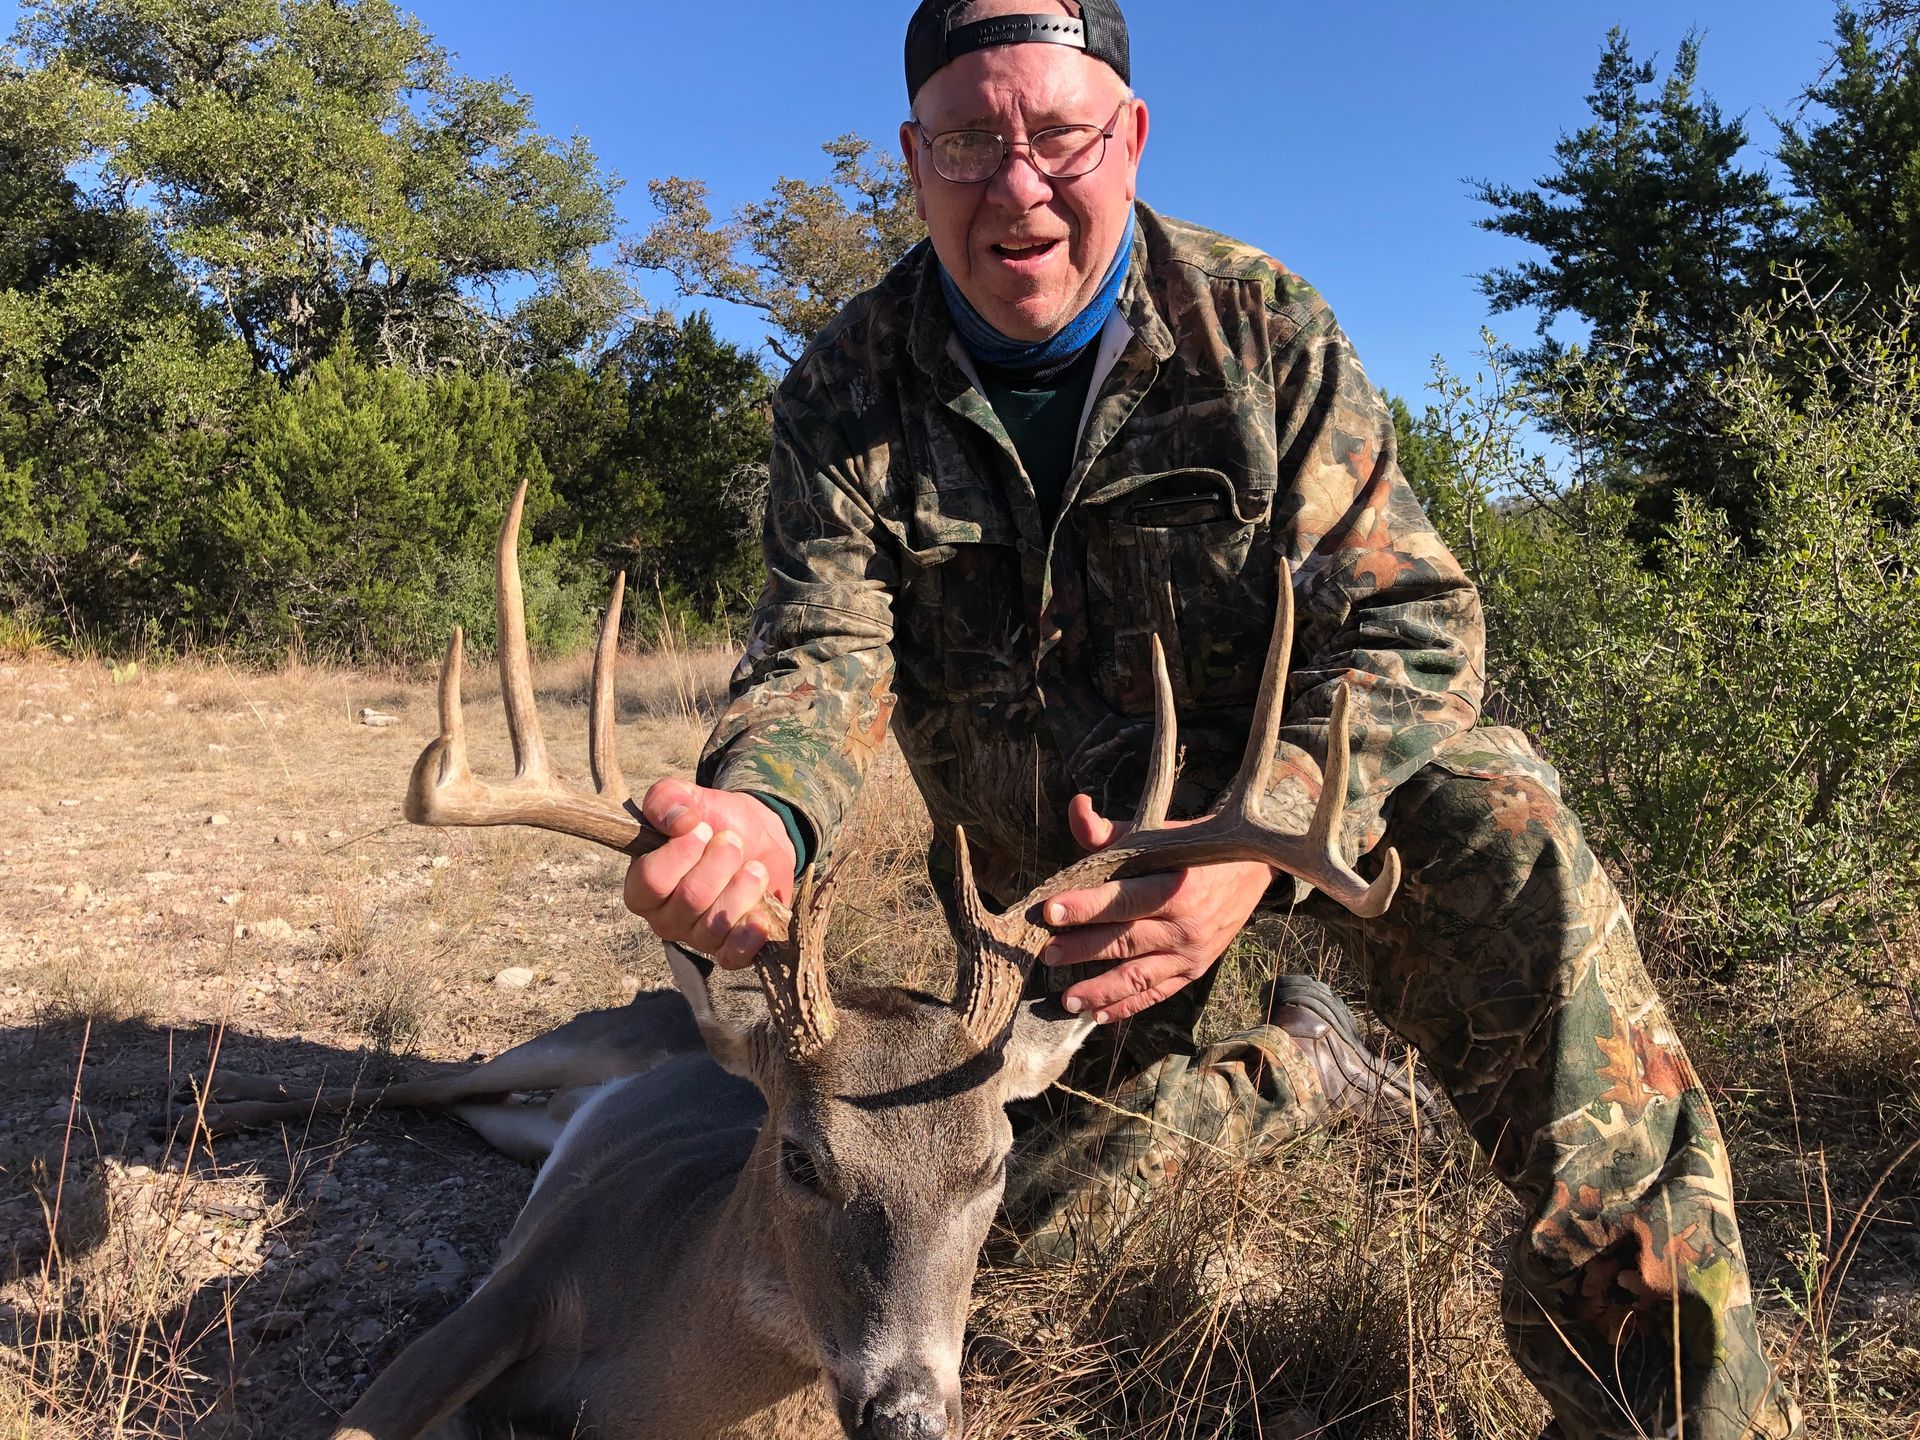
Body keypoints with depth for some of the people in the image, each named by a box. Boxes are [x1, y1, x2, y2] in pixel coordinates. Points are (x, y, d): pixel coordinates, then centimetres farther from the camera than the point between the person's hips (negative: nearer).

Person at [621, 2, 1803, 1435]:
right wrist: (760, 808, -47)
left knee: (1501, 829, -34)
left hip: (1285, 778, -2)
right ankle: (1300, 1056, 31)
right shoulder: (847, 392, -13)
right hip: (1051, 868, 3)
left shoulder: (1261, 326, -18)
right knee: (1042, 1213, 7)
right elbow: (825, 652, -21)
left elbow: (1411, 627, -24)